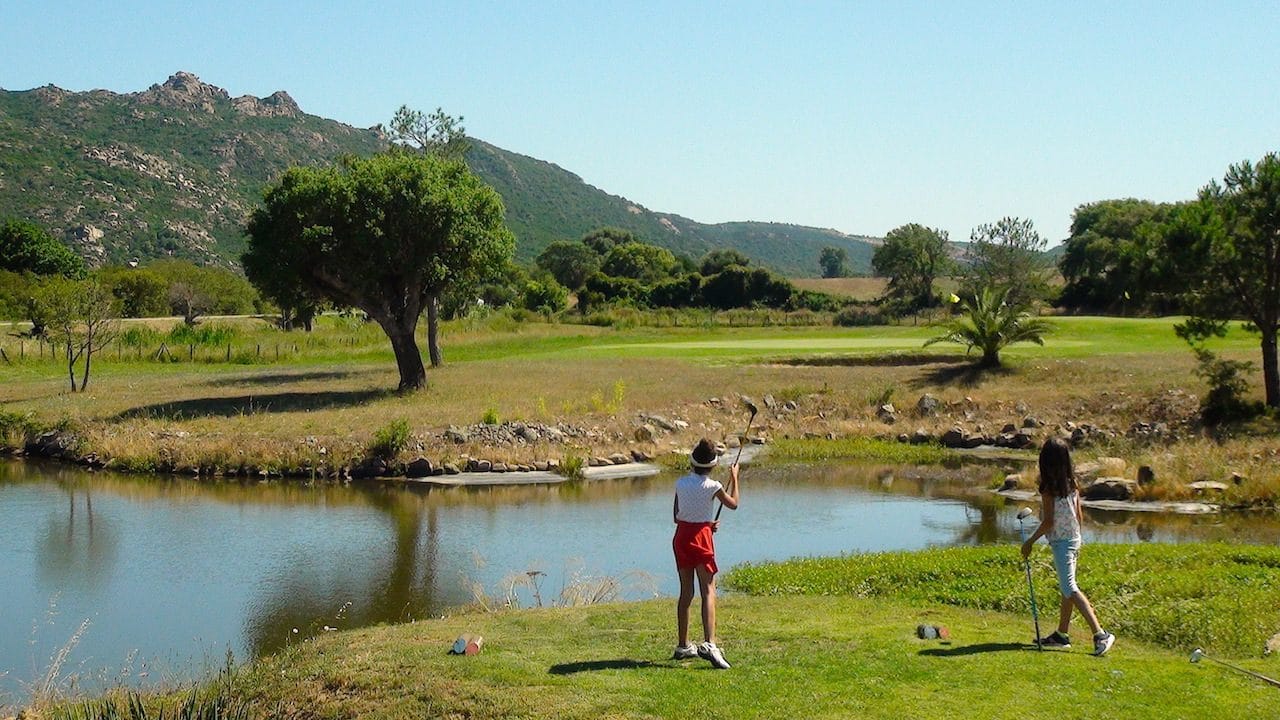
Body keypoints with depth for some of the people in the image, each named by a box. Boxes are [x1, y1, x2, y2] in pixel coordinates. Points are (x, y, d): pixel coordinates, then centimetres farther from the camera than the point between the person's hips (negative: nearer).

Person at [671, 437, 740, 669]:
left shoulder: (681, 483, 4)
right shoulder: (712, 486, -8)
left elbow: (676, 516, 10)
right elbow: (733, 504, 9)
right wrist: (734, 478, 21)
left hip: (681, 536, 5)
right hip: (701, 537, -5)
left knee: (686, 592, 13)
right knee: (708, 591, -8)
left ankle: (683, 646, 19)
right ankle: (709, 644, -24)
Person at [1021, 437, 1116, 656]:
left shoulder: (1048, 487, -16)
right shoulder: (1072, 484, 5)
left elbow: (1048, 521, -17)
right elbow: (1079, 516, 11)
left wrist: (1030, 542, -7)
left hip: (1061, 541, -9)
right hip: (1073, 539, 9)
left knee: (1070, 589, -11)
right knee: (1066, 588, 15)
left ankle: (1100, 633, -20)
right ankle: (1062, 634, 24)